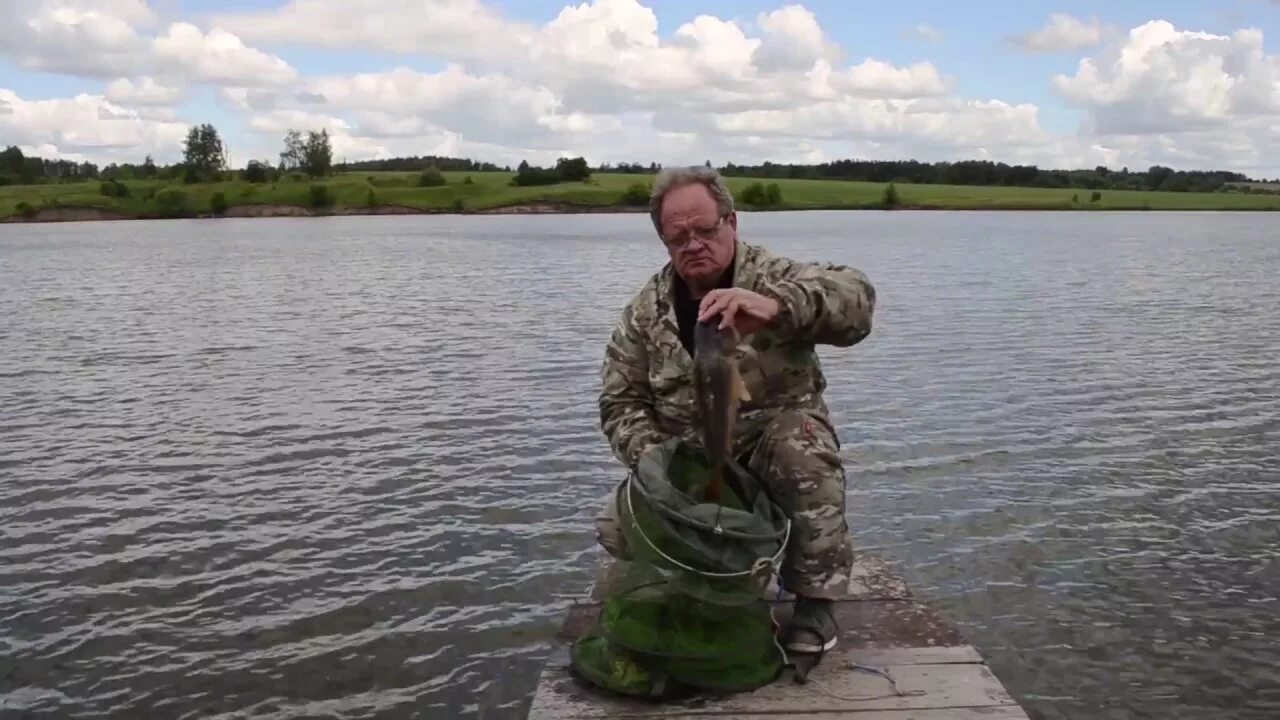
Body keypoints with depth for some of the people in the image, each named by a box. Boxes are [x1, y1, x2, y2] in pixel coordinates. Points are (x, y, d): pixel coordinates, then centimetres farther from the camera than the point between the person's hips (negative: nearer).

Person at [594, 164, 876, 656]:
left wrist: (776, 305, -52)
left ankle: (814, 601, -16)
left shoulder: (773, 277, -11)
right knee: (616, 528, -19)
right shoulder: (645, 311, -1)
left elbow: (854, 297, -32)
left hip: (777, 448, -2)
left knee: (802, 441, -36)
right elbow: (621, 402, 1)